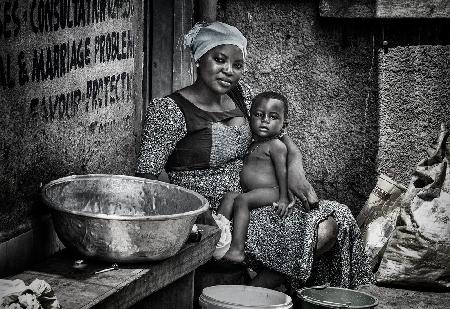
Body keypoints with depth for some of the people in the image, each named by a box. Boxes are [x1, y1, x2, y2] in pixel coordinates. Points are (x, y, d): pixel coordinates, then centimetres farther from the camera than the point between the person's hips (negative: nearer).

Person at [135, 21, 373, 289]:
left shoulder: (241, 94, 7)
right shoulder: (169, 111, -15)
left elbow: (278, 134, 14)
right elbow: (145, 179, -19)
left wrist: (295, 170, -8)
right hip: (209, 218, -8)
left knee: (331, 224, -3)